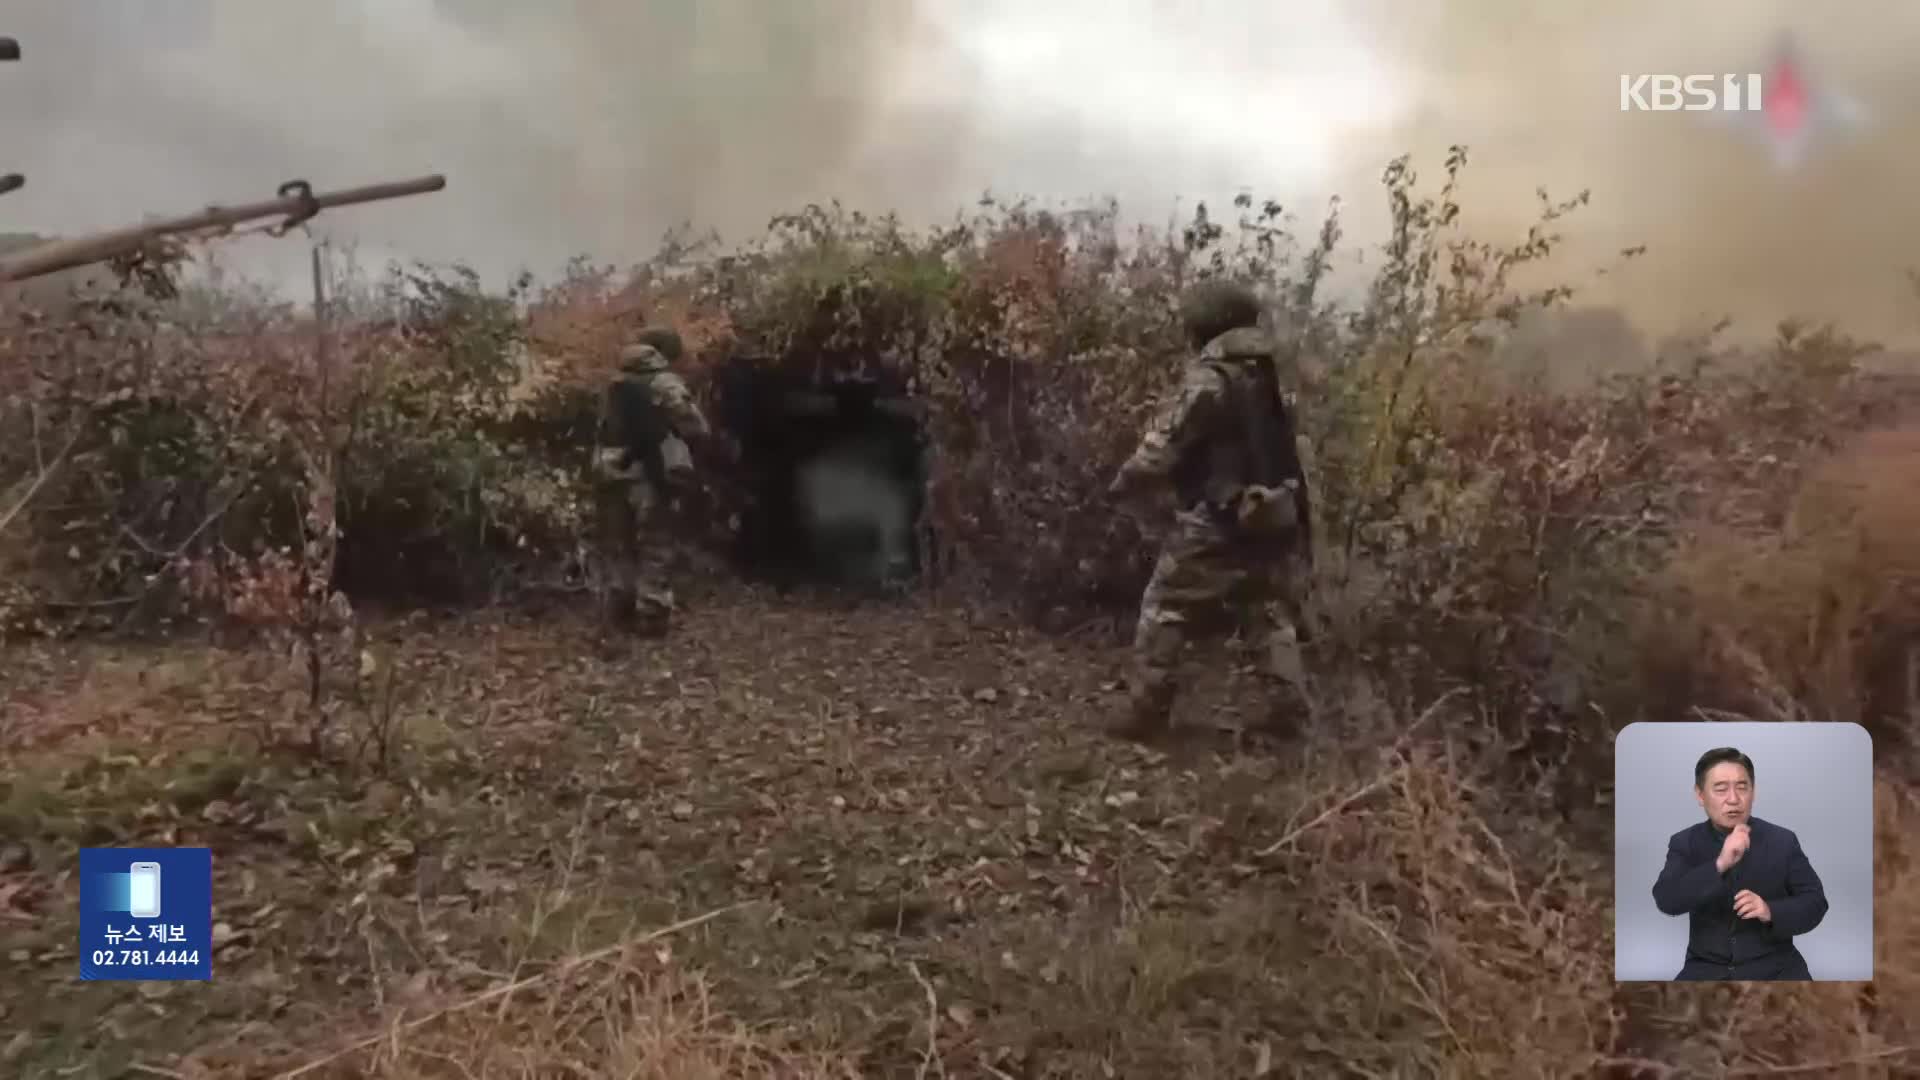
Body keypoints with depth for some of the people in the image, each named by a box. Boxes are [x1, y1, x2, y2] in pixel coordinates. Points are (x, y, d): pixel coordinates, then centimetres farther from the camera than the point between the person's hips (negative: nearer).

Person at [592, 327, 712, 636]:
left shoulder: (616, 384, 13)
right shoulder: (665, 384, -6)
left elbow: (605, 427, 16)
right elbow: (697, 429, -9)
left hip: (611, 473, 5)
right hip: (647, 476, -5)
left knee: (618, 546, 14)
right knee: (653, 548, 2)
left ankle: (621, 611, 18)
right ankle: (652, 615, 1)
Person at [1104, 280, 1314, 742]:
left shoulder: (1208, 378, -14)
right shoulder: (1267, 374, 9)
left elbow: (1165, 445, -12)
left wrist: (1125, 482, 2)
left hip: (1217, 523, -7)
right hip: (1273, 517, 7)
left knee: (1163, 613, 5)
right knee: (1275, 614, 20)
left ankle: (1149, 713, 8)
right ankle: (1293, 710, 16)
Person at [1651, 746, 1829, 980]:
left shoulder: (1782, 840, 3)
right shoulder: (1684, 843, 0)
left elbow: (1815, 902, 5)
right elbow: (1666, 901, -14)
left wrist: (1771, 912, -15)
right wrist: (1719, 865, -27)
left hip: (1773, 966, 1)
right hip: (1707, 968, -1)